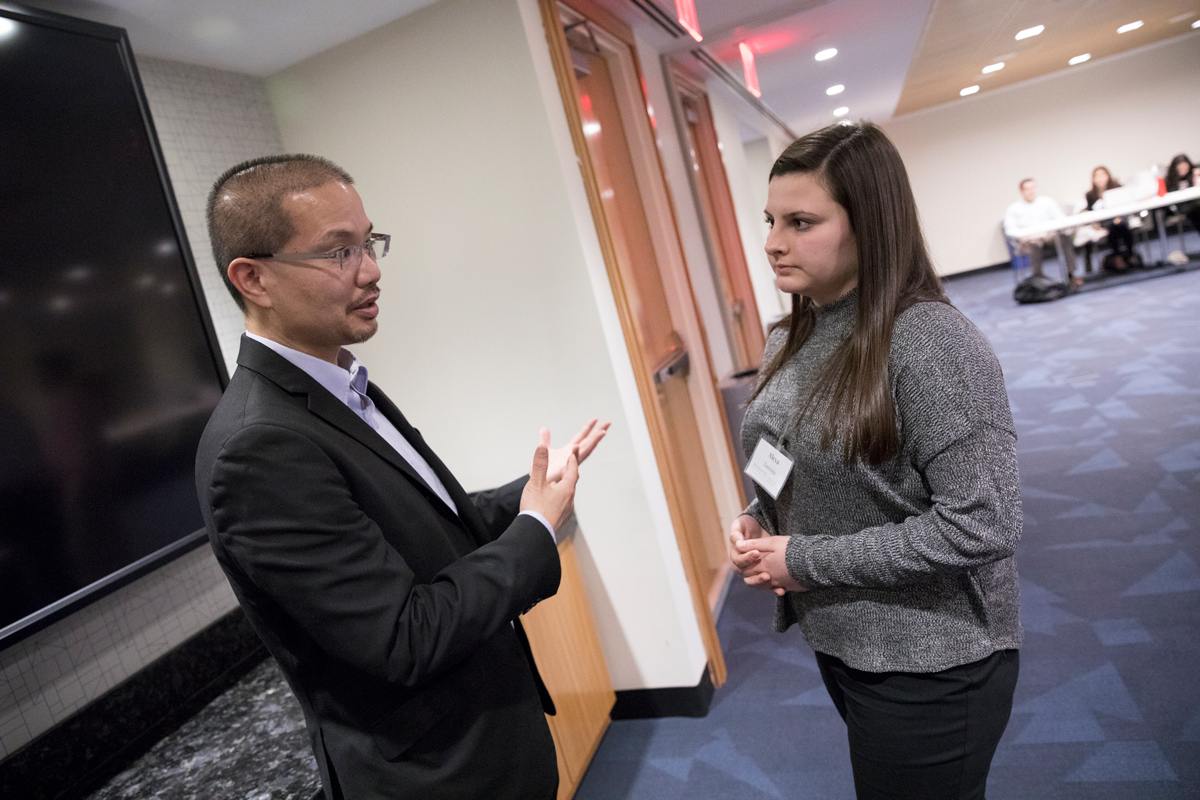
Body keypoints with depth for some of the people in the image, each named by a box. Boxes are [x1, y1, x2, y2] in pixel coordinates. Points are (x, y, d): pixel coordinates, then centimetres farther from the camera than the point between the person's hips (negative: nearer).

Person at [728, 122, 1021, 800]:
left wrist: (806, 561, -22)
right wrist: (754, 522, -7)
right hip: (836, 642, 8)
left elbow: (981, 526, -26)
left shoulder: (930, 339, -23)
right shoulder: (791, 340, 2)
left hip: (928, 664, -7)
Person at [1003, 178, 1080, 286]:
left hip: (1049, 234, 3)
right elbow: (1009, 229, 3)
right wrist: (1021, 235, -20)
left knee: (1065, 236, -32)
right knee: (1034, 244, -39)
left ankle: (1070, 275, -35)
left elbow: (1061, 218, 13)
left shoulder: (1047, 201, 24)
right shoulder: (1012, 209, 17)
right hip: (1028, 239, -2)